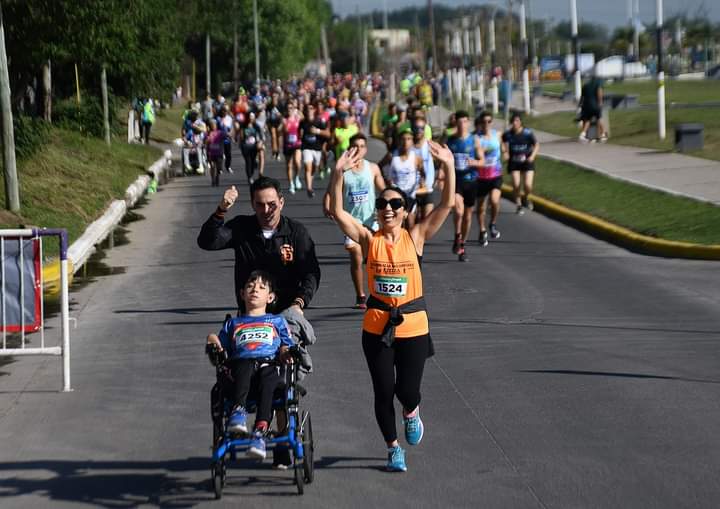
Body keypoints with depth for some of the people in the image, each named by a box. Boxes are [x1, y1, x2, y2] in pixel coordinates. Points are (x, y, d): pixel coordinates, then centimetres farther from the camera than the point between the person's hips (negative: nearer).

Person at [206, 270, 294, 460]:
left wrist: (287, 354, 0)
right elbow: (222, 352, 24)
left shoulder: (277, 321, 32)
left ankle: (260, 432, -51)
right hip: (240, 364, 1)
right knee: (246, 366, -38)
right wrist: (214, 342, 4)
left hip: (270, 365, -1)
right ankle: (239, 410, -53)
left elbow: (286, 348, 22)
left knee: (268, 380, -38)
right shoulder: (233, 324, 34)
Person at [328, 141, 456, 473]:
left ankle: (412, 413, 35)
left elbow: (447, 205, -9)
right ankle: (393, 448, 25)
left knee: (408, 391, -2)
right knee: (383, 392, 5)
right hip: (377, 327, 1)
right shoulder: (369, 240, -1)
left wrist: (449, 167, -19)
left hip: (413, 326, -1)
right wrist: (339, 174, -22)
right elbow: (337, 212, -11)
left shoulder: (415, 238, -1)